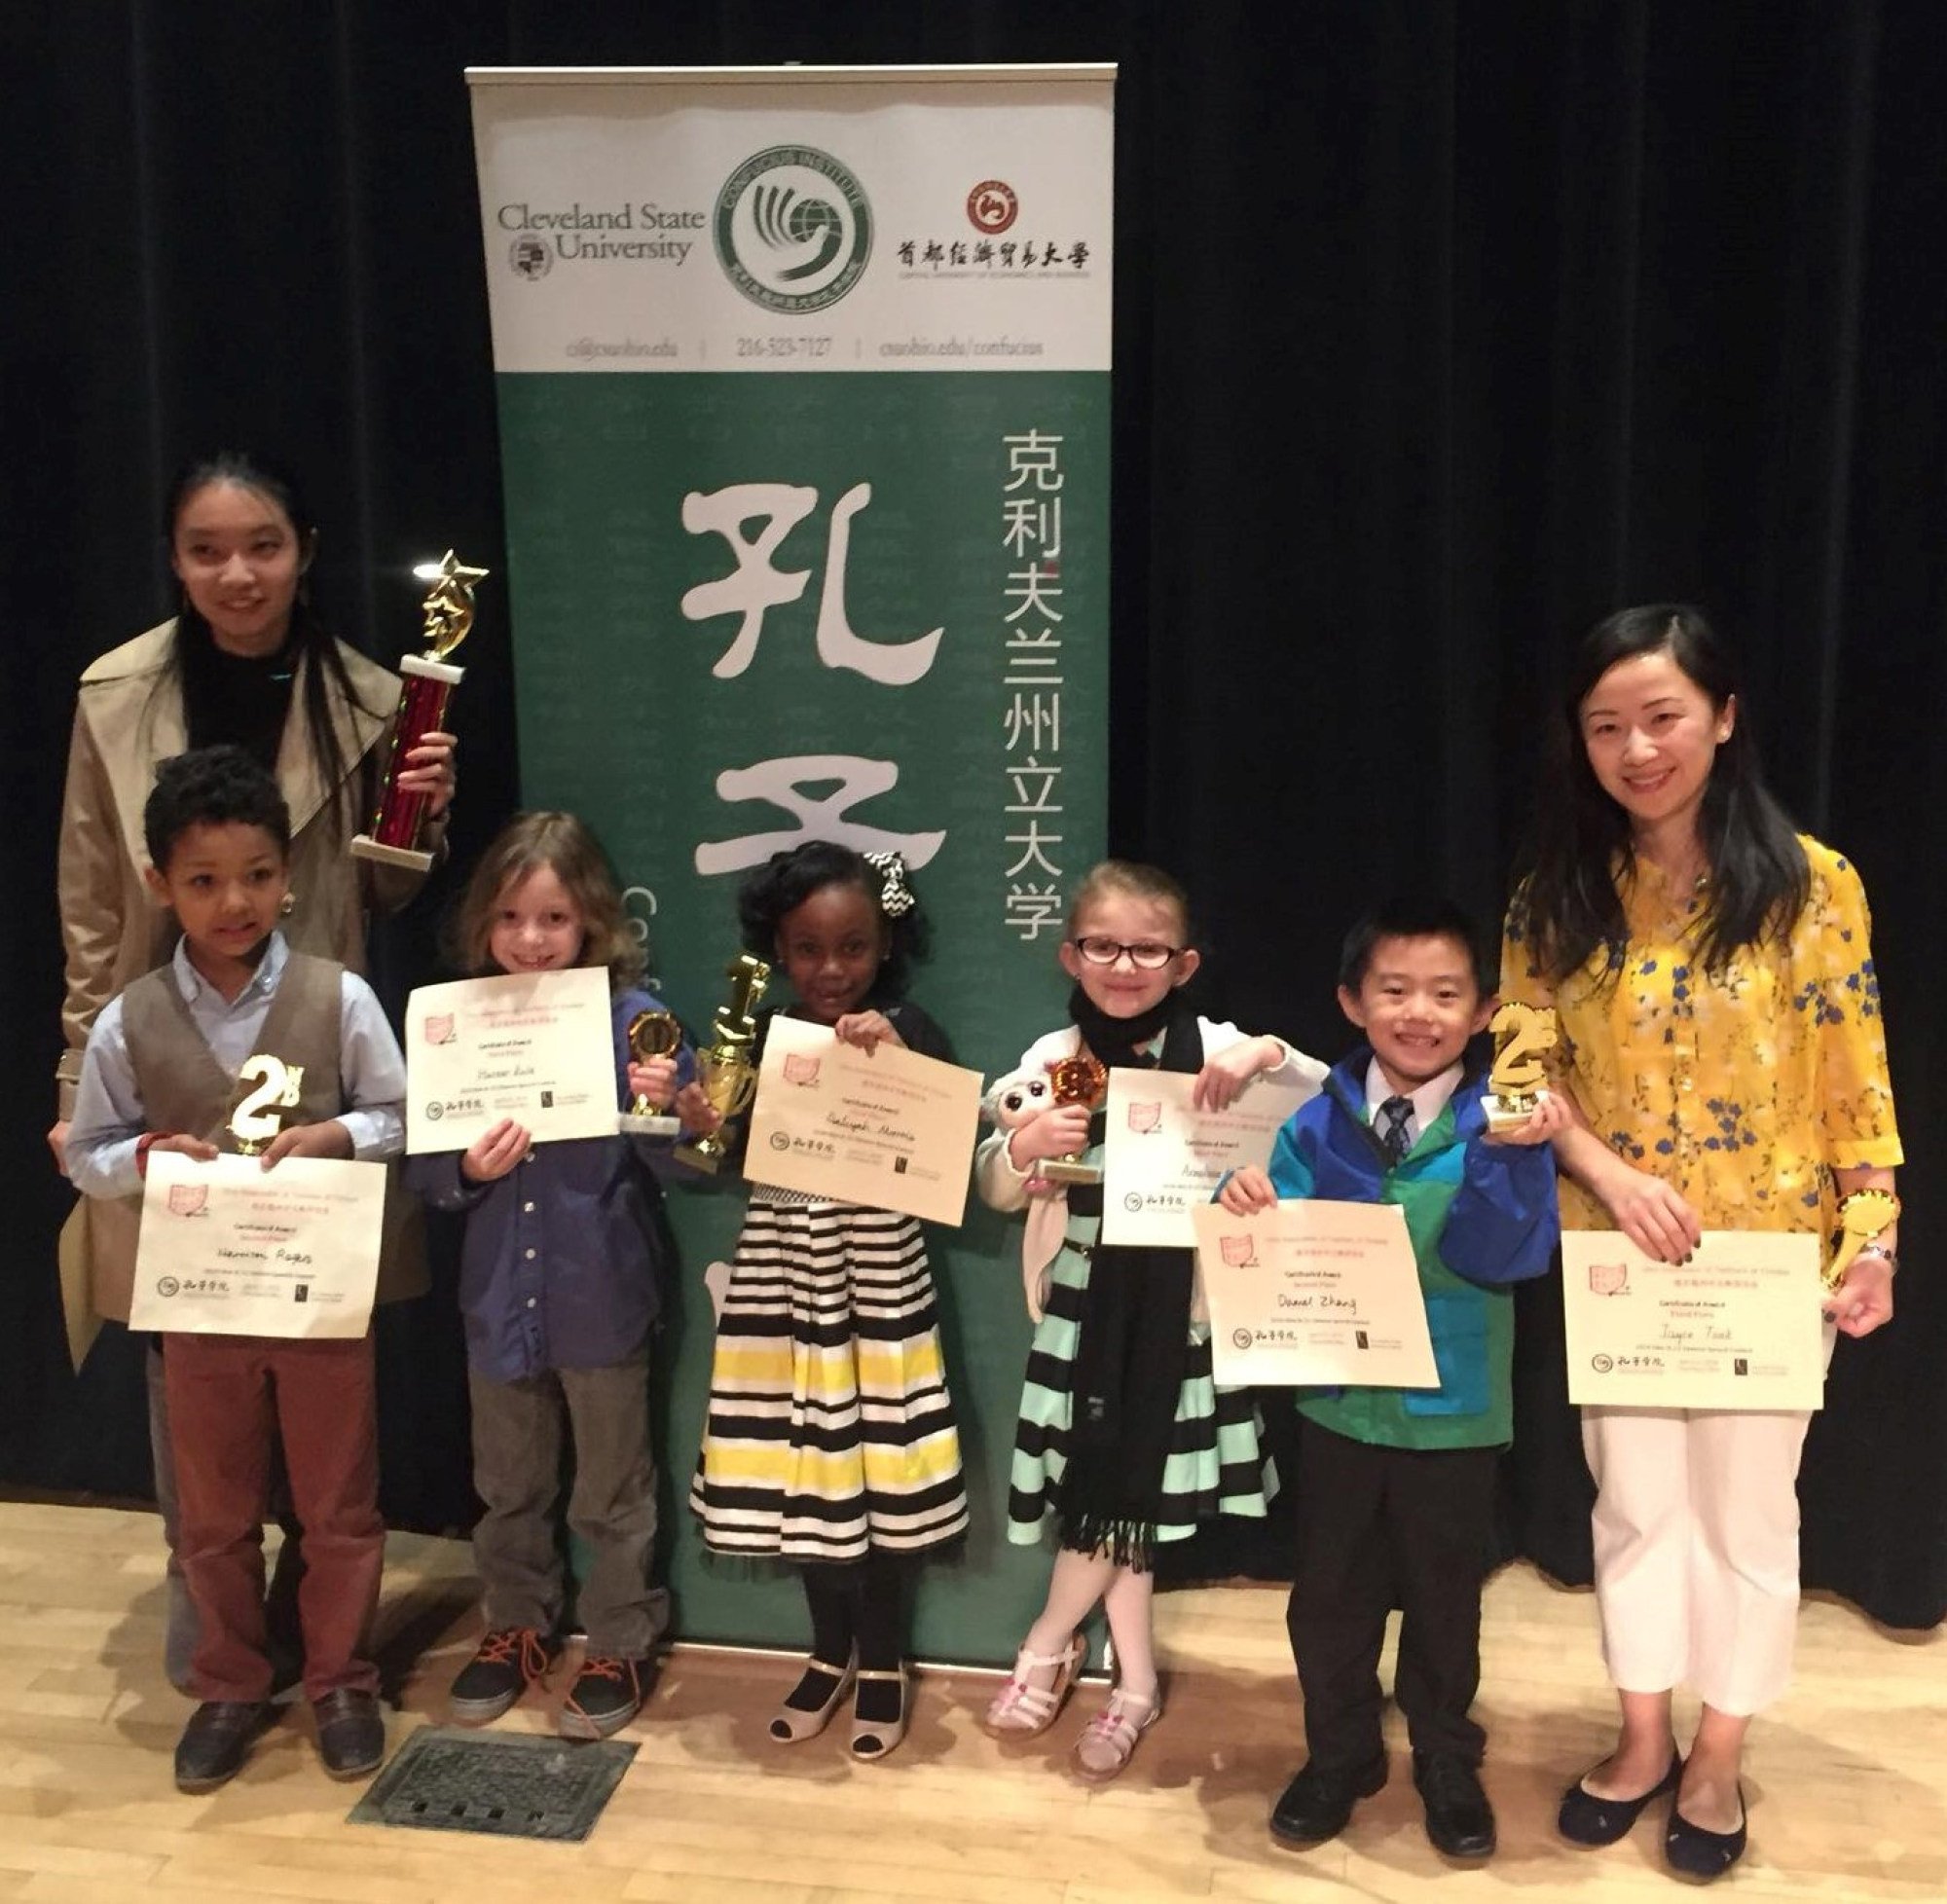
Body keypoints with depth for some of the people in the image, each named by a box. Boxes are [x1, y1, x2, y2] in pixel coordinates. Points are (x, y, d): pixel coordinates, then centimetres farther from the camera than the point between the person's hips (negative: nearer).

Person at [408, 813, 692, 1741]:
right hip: (499, 1295, 4)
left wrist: (662, 1112, -31)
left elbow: (681, 1163, -12)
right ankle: (517, 1628, 43)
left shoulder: (634, 1019, -13)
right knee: (507, 1486, 22)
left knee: (612, 1491, 14)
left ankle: (618, 1645, 34)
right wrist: (468, 1168, -19)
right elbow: (421, 1167, 1)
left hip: (603, 1297, -3)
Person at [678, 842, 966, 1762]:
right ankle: (830, 1650, 34)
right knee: (801, 1465, 11)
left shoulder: (908, 1031, -6)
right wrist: (702, 1125, -13)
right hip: (780, 1272, 3)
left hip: (877, 1271, -2)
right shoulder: (755, 1034, 1)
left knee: (879, 1468, 5)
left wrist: (891, 1058, -26)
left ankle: (882, 1660, 28)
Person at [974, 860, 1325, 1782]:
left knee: (1125, 1486, 6)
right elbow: (995, 1190, -2)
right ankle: (1134, 1684, 28)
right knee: (1112, 1487, 8)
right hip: (1090, 1297, 1)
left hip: (1180, 1299, -1)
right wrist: (1024, 1145, -23)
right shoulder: (1052, 1057, -3)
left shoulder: (1216, 1047, -6)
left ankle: (1048, 1645, 31)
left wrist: (1270, 1056, -24)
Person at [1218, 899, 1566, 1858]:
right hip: (1340, 1401, 2)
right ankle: (1338, 1756, 38)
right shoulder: (1318, 1125, -5)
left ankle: (1447, 1763, 39)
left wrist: (1507, 1157, -38)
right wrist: (1251, 1208, -23)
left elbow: (1498, 1258, -23)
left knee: (1443, 1598, 16)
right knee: (1330, 1595, 16)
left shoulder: (1499, 1125, -11)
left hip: (1453, 1409, -2)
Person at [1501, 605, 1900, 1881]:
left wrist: (1872, 1245, -11)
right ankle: (1645, 1739, 36)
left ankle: (1719, 1760, 34)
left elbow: (1856, 1084, -7)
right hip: (1611, 1255, 2)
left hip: (1770, 1257, -2)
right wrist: (1609, 1172, -16)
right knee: (1635, 1501, 16)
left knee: (1746, 1507, 14)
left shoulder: (1812, 884, -10)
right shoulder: (1557, 898, -3)